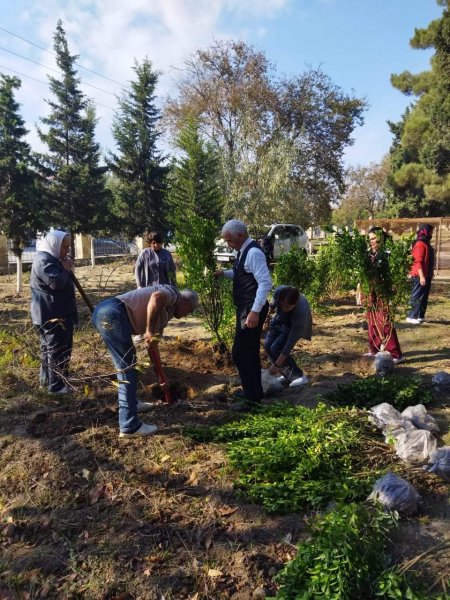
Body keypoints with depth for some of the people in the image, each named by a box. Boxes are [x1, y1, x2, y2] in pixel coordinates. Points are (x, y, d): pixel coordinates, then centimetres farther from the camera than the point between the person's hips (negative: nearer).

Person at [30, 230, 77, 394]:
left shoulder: (50, 258, 16)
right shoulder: (44, 260, -18)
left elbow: (61, 282, 23)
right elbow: (56, 282, -28)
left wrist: (65, 268, 8)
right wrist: (66, 269, -14)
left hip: (55, 313, 11)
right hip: (52, 315, -11)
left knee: (49, 348, 19)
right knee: (58, 350, -6)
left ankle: (47, 378, 31)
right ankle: (57, 385, -1)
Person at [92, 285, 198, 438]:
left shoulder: (166, 313, 31)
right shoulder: (172, 294, 5)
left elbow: (153, 345, 38)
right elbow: (156, 297, -21)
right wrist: (149, 331, -16)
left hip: (103, 313, 10)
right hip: (112, 314, -10)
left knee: (126, 364, 26)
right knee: (128, 368, -5)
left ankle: (130, 403, 44)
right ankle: (129, 427, 0)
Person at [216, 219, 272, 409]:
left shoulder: (253, 253, -19)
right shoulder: (243, 251, 11)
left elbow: (266, 283, -26)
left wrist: (255, 311, -30)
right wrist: (224, 273, 11)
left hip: (252, 310, -11)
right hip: (245, 308, 11)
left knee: (240, 353, -7)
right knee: (250, 352, 17)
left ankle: (251, 398, 2)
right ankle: (256, 393, 29)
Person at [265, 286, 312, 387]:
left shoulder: (301, 312, -43)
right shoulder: (279, 291, -35)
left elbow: (291, 342, -37)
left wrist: (277, 365, -34)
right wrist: (271, 307, 15)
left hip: (296, 324, -5)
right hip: (281, 318, 5)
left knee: (276, 348, -19)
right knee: (267, 344, -6)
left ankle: (299, 376, -5)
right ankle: (287, 374, 9)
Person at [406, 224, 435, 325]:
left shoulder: (425, 243, 16)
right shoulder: (420, 244, -16)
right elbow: (418, 262, -22)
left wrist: (429, 275, 19)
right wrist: (421, 276, -25)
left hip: (426, 275, 10)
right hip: (420, 276, -10)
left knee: (424, 297, 13)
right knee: (417, 297, -6)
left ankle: (420, 316, 20)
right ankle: (411, 316, -2)